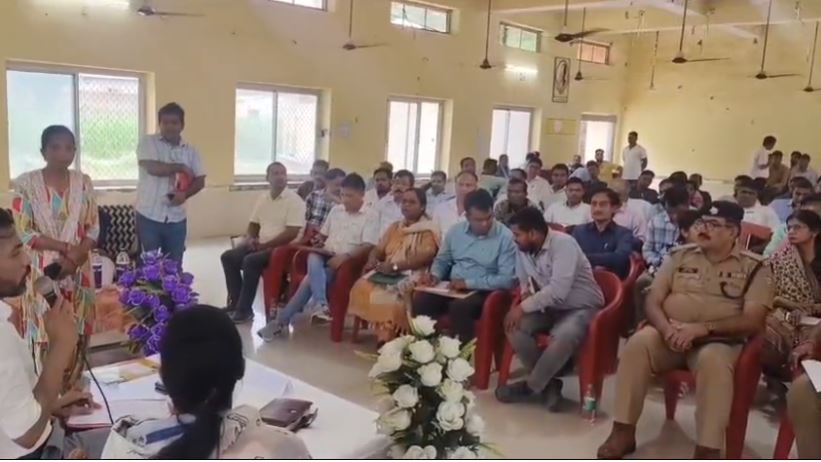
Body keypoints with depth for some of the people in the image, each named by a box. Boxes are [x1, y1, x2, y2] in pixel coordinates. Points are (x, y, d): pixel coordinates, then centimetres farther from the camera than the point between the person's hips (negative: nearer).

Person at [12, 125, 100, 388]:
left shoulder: (84, 183, 3)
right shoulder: (26, 183, -6)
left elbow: (93, 229, 3)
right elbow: (23, 232, -9)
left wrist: (76, 255, -14)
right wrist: (65, 247, -18)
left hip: (77, 272, 3)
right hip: (42, 272, -3)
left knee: (76, 335, 8)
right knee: (44, 335, 1)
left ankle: (73, 391, 22)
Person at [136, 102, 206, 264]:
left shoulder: (190, 151, 8)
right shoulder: (148, 142, -3)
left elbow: (200, 180, 6)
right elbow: (153, 168, -19)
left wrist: (185, 194, -13)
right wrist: (181, 167, -7)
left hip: (176, 219, 3)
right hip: (149, 216, -3)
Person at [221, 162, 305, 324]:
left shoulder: (294, 200, -12)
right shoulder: (263, 198, 11)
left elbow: (292, 233, -19)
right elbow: (253, 224, 19)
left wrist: (266, 244, -17)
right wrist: (250, 238, -3)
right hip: (260, 245, 8)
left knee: (250, 261, -29)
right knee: (228, 257, -4)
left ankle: (245, 310, -17)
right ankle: (235, 303, 2)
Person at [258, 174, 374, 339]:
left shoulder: (369, 217, -2)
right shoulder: (335, 210, 16)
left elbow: (368, 246, -13)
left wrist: (346, 256, -26)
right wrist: (319, 245, 4)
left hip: (345, 261, -4)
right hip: (323, 256, 5)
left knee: (310, 279, -25)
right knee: (313, 261, -34)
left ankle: (282, 320, -19)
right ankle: (320, 304, -44)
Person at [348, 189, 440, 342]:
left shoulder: (428, 230, -1)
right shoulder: (395, 227, 21)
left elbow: (425, 257, -15)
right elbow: (378, 249, 18)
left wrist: (395, 266, -23)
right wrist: (373, 260, -7)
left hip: (411, 276, -6)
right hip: (387, 274, 6)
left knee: (390, 294, -34)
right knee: (362, 287, -21)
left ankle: (387, 337, -20)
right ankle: (380, 330, -12)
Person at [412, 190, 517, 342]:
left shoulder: (505, 237, -10)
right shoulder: (455, 231, 6)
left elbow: (507, 279, -15)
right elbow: (442, 260, 18)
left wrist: (468, 283, -20)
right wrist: (434, 276, -5)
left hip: (483, 291, -4)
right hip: (452, 287, 5)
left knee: (459, 307, -35)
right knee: (420, 300, -22)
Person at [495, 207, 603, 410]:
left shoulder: (563, 244, -24)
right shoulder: (523, 249, -3)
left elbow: (558, 290, -32)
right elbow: (524, 280, 15)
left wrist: (524, 307, -27)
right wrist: (526, 292, -9)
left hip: (582, 308, -7)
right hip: (550, 307, 7)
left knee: (563, 337, -36)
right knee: (513, 325, -18)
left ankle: (530, 386, -11)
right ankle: (548, 382, -5)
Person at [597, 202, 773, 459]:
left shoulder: (754, 268, 3)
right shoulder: (680, 256, 11)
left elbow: (753, 322, -8)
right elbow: (652, 302, 7)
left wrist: (702, 328, -21)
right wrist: (667, 329, -16)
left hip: (718, 342, -2)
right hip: (669, 337, 3)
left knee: (713, 361, -37)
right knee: (638, 343, -29)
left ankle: (707, 451, -31)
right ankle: (623, 431, -20)